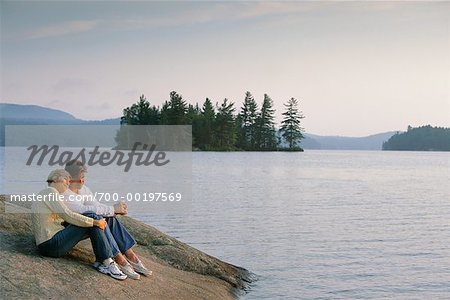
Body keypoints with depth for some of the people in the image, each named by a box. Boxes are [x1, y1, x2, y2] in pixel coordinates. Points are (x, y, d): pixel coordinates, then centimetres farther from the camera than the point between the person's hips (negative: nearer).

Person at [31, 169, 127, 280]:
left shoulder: (48, 193, 21)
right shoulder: (50, 191, -9)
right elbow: (68, 215, -20)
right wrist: (95, 222, -14)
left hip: (49, 244, 10)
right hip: (51, 245, -10)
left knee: (92, 221, 4)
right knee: (92, 223, -13)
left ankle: (103, 263, -4)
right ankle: (108, 263, -14)